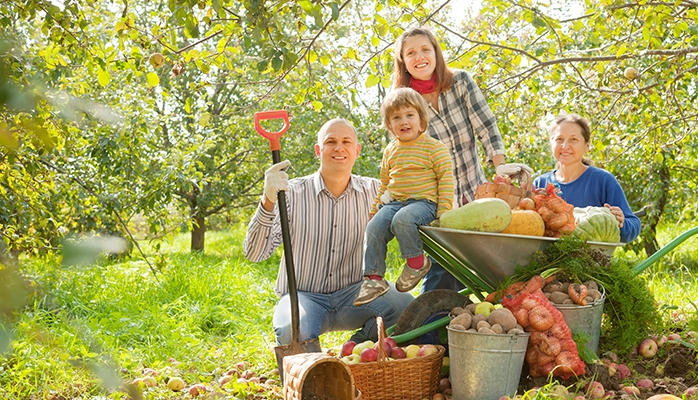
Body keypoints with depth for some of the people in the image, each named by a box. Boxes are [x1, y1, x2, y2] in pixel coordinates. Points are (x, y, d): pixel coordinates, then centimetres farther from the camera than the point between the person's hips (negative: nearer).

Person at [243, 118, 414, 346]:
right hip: (303, 295, -2)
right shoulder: (292, 193, -6)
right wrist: (268, 201, -30)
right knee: (293, 333, -36)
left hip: (352, 293, 2)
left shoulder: (373, 192, 3)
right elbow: (254, 254, -14)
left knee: (405, 306, -27)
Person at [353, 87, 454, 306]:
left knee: (402, 219, -35)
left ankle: (416, 260, -12)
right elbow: (384, 184, 26)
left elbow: (446, 178, -4)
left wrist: (444, 211, -14)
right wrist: (374, 211, 23)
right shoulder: (390, 151, 16)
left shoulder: (434, 147, -1)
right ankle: (373, 278, -12)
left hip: (424, 202, -6)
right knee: (373, 228, -17)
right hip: (394, 202, 6)